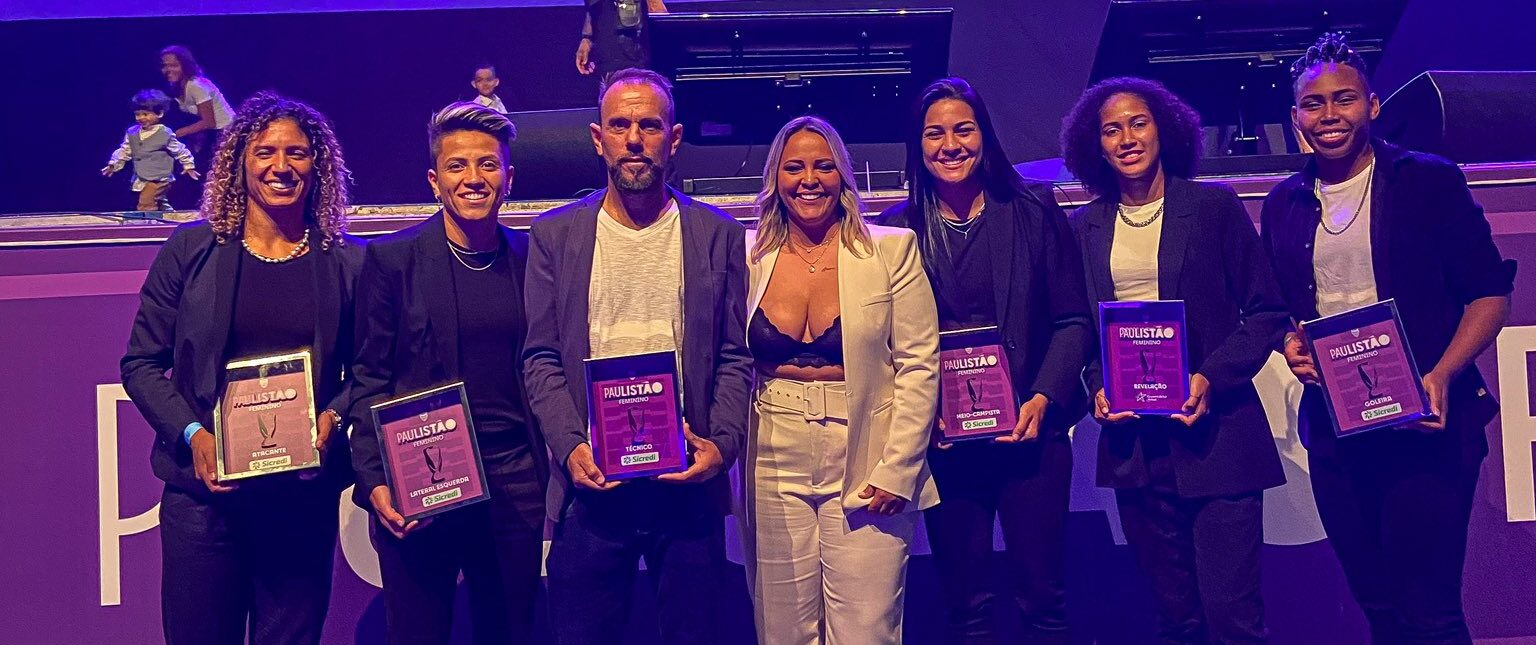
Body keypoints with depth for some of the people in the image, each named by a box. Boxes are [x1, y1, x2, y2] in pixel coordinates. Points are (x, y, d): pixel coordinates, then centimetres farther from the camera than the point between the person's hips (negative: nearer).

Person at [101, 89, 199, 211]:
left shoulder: (165, 134, -9)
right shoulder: (132, 133, 7)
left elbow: (180, 150, -1)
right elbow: (124, 151, 17)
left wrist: (188, 165, 4)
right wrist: (113, 165, 14)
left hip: (158, 179, -7)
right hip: (141, 180, 7)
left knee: (145, 206, -15)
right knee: (160, 204, 18)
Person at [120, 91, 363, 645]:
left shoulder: (347, 261, 4)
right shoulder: (190, 250, 2)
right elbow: (140, 364, 4)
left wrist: (334, 417, -11)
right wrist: (192, 434, -10)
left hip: (306, 494, 1)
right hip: (203, 490, 0)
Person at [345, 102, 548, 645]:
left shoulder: (532, 258, 6)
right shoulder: (391, 259, -1)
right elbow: (368, 378, -1)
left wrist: (552, 475, 2)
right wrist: (374, 480, -11)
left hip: (514, 486, 2)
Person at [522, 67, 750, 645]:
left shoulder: (716, 234, 6)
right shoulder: (555, 235, 6)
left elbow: (734, 358, 4)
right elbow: (541, 359, 3)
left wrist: (722, 444, -10)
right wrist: (570, 446, -11)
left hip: (689, 482, 0)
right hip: (592, 483, 0)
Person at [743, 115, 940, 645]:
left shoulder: (892, 250, -1)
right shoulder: (749, 258, 5)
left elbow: (919, 367, -3)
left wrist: (898, 471, -9)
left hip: (864, 468, -2)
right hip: (773, 468, 2)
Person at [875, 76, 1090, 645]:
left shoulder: (1034, 212, 4)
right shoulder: (897, 228, 4)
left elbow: (1072, 320, 3)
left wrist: (1045, 398, -10)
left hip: (1029, 427, 0)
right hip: (942, 438, 0)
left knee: (1041, 595, 3)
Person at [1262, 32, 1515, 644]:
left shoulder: (1430, 181, -2)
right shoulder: (1284, 204, 10)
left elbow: (1490, 294, -3)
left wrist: (1442, 376, -17)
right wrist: (1290, 343, -3)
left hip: (1424, 425, -4)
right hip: (1333, 428, 4)